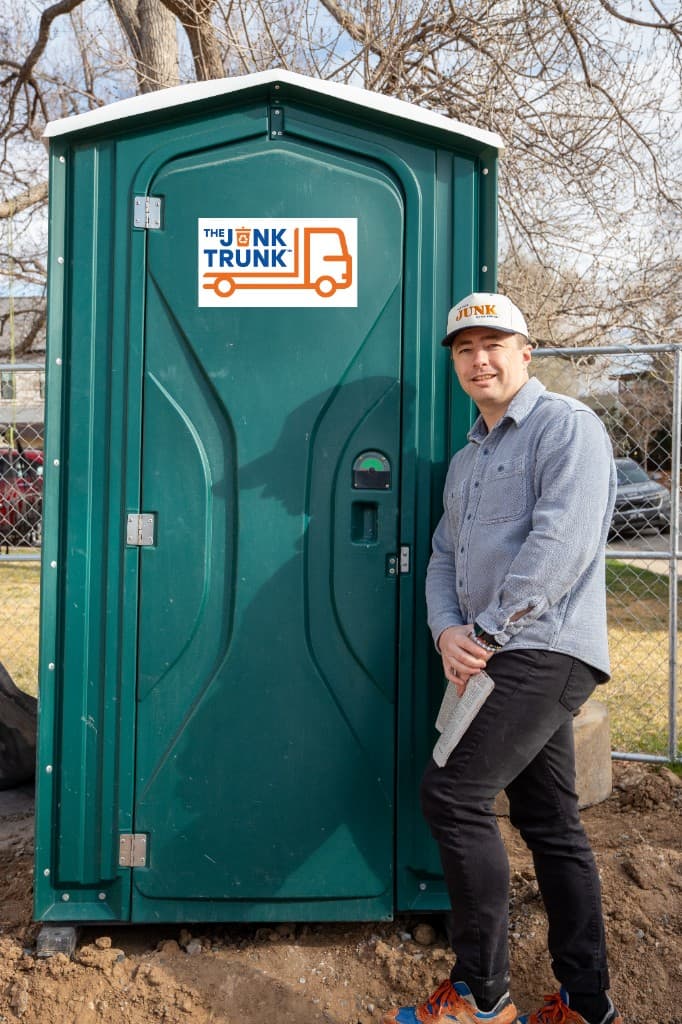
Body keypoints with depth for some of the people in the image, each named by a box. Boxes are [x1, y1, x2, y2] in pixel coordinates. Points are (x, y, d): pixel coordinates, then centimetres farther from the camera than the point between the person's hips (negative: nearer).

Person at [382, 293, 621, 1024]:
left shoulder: (566, 425, -6)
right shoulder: (465, 460, 20)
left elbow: (561, 543, -19)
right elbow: (445, 556, 15)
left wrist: (488, 631, -18)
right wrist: (448, 631, -4)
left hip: (545, 651, -9)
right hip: (503, 660, 9)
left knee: (452, 794, -12)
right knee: (550, 824, 12)